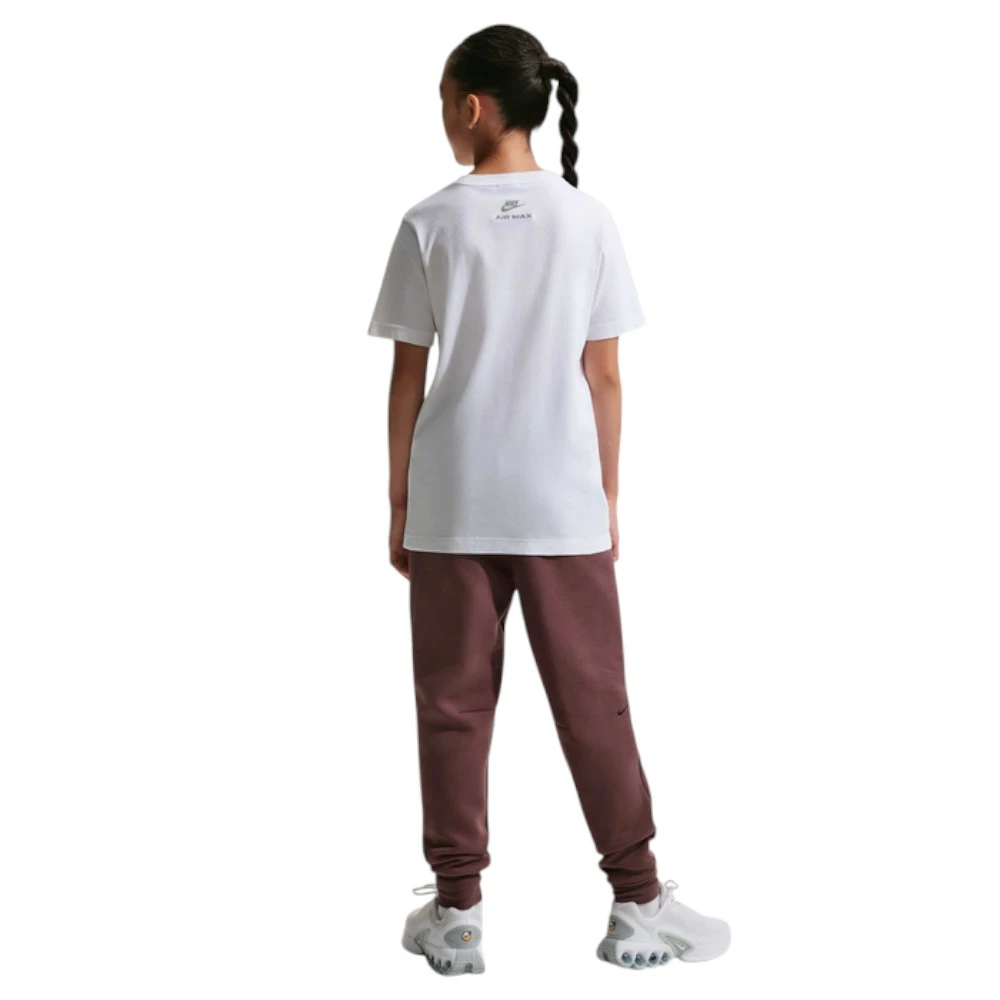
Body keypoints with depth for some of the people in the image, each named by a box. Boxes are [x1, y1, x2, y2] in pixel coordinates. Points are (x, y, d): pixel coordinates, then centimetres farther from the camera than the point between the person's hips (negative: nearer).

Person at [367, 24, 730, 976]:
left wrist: (398, 504, 6)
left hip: (451, 505, -1)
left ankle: (456, 911, 15)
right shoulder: (587, 220, -1)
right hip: (562, 504, 1)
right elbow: (603, 375, 1)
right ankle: (637, 904, 16)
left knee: (453, 704, 8)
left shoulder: (431, 223, -4)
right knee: (592, 701, 9)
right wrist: (607, 496, 10)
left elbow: (408, 377, -2)